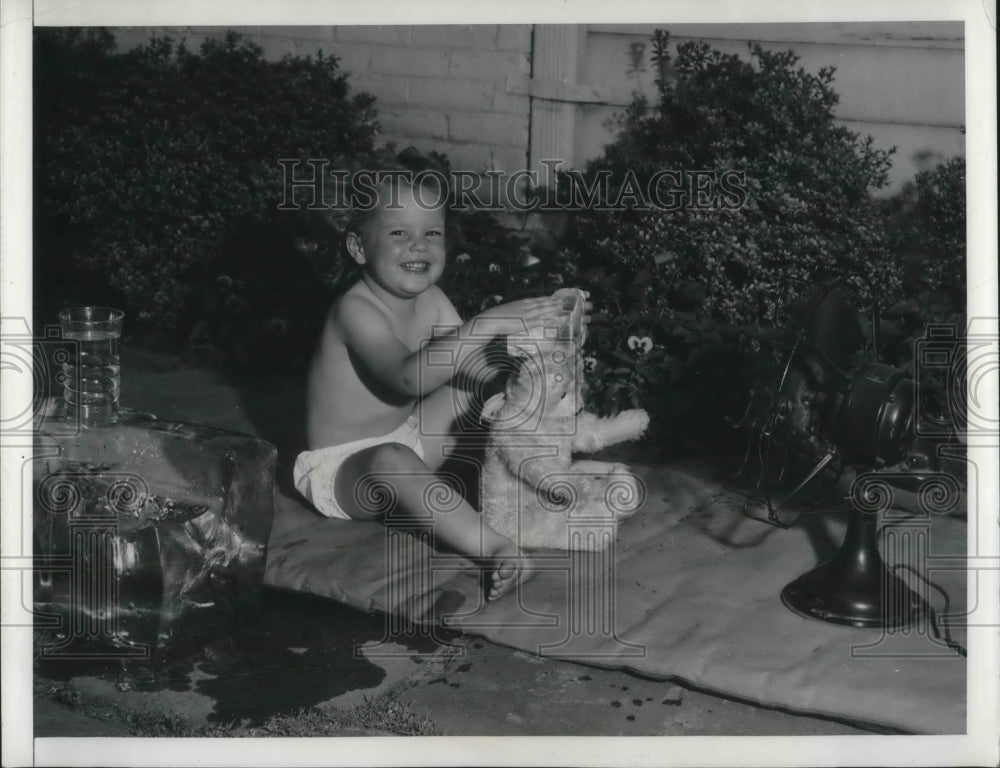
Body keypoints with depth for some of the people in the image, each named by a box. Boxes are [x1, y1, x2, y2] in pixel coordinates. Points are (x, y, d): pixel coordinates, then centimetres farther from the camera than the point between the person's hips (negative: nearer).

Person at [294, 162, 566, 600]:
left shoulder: (430, 301, -2)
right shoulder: (355, 311, -27)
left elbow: (472, 363, -1)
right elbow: (407, 377, -43)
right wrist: (486, 324, -47)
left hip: (404, 439, 9)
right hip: (340, 467, -9)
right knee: (391, 461, -40)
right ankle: (493, 550, -44)